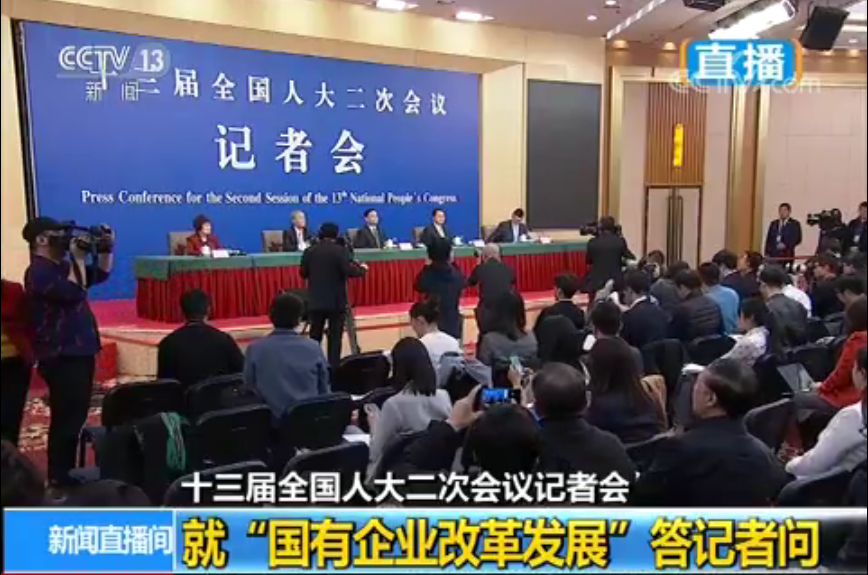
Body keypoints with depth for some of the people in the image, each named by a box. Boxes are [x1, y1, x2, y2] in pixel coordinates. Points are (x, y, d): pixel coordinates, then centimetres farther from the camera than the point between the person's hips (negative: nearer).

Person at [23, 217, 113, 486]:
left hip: (79, 350, 10)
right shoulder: (39, 272, -13)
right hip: (60, 355, -10)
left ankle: (68, 471, 25)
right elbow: (73, 292, -25)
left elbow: (100, 274, 22)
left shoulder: (63, 266, 15)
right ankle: (59, 477, 2)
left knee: (76, 414, 15)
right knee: (66, 417, -6)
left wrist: (106, 250, 6)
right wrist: (78, 259, -19)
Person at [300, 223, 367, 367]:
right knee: (335, 337, 2)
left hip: (315, 301, 4)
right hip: (336, 301, -4)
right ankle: (333, 367, 2)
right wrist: (362, 268, 0)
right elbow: (350, 271, -19)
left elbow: (303, 273, 8)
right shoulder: (341, 250, -10)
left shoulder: (309, 251, 3)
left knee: (315, 336, 14)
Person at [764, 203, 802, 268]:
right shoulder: (773, 224, 15)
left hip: (787, 255, -3)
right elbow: (769, 239, 12)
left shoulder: (795, 224, 5)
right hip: (773, 254, 3)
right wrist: (767, 253, 3)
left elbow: (798, 239, -4)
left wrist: (786, 245, -17)